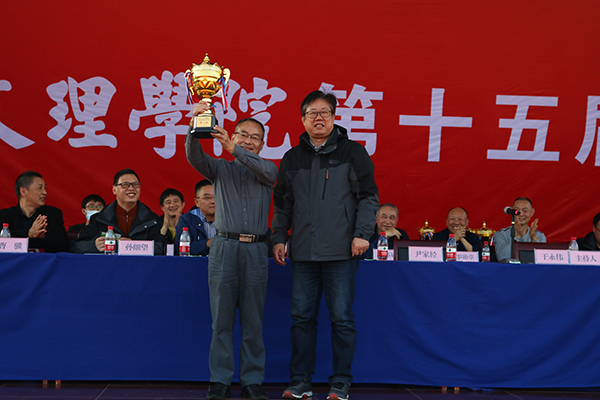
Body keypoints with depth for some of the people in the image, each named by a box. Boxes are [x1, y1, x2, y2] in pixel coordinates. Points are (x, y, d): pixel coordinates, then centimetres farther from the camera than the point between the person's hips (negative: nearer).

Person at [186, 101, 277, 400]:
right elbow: (194, 156, -5)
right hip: (224, 246, 0)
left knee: (253, 321, 3)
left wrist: (233, 149, -22)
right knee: (221, 319, 0)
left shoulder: (268, 170, 14)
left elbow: (265, 170, -10)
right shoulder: (220, 168, 13)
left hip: (256, 251, 0)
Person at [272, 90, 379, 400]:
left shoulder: (352, 152, 3)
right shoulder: (292, 158, 14)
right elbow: (282, 203, 19)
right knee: (302, 316, 5)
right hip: (303, 251, 3)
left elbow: (368, 195, 0)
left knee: (341, 317, 1)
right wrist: (279, 238, 11)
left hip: (341, 250, -3)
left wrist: (362, 233, -9)